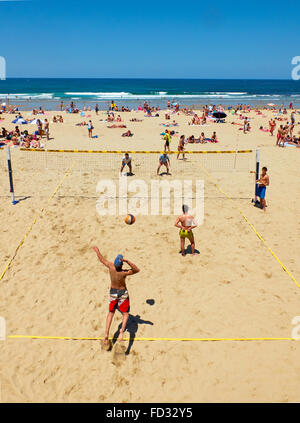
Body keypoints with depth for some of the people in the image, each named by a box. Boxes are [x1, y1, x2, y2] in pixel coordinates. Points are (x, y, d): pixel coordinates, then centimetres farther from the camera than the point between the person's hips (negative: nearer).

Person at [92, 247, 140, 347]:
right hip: (123, 293, -3)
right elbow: (137, 270, -29)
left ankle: (106, 334, 6)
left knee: (111, 313, 17)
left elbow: (102, 259, -6)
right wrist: (127, 261, -41)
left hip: (113, 292, 4)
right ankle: (122, 330, -14)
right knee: (126, 314, 11)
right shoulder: (124, 273, -31)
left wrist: (97, 251, 12)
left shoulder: (111, 266, -22)